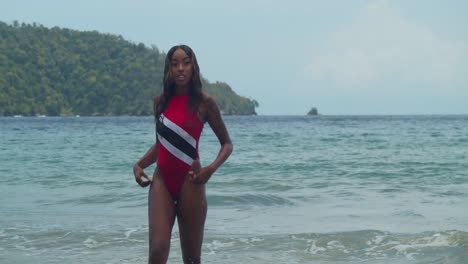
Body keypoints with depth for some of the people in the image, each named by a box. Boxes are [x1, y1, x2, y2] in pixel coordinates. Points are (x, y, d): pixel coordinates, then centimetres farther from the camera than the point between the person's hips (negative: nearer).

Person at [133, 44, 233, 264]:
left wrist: (211, 168, -15)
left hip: (189, 182, -2)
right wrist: (139, 165, 4)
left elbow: (227, 143, 3)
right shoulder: (160, 101, 8)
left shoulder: (204, 103, -2)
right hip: (161, 181, 3)